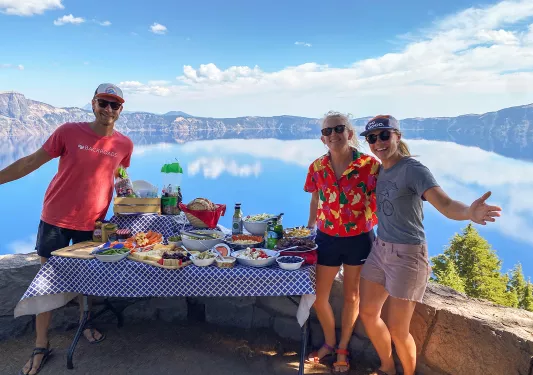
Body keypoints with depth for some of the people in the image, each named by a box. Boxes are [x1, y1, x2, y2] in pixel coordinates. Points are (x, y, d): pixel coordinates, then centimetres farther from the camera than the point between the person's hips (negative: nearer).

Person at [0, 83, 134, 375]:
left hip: (92, 222, 1)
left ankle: (85, 321, 39)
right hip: (55, 219, -1)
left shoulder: (124, 144, -4)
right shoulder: (68, 132, -11)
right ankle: (41, 345, 21)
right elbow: (31, 162, -5)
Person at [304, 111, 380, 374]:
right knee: (318, 296, 11)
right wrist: (308, 230, 17)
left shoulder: (370, 165, -14)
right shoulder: (317, 168, -4)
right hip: (327, 239, 3)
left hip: (358, 239, -2)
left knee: (351, 296, 15)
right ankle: (329, 343, 39)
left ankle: (343, 349, 37)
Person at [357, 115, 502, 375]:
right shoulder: (381, 170, 3)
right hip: (380, 249, 7)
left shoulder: (412, 169, -18)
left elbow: (445, 204, -34)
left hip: (407, 256, -7)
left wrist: (469, 212, -53)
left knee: (397, 330, 2)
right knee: (368, 314, 14)